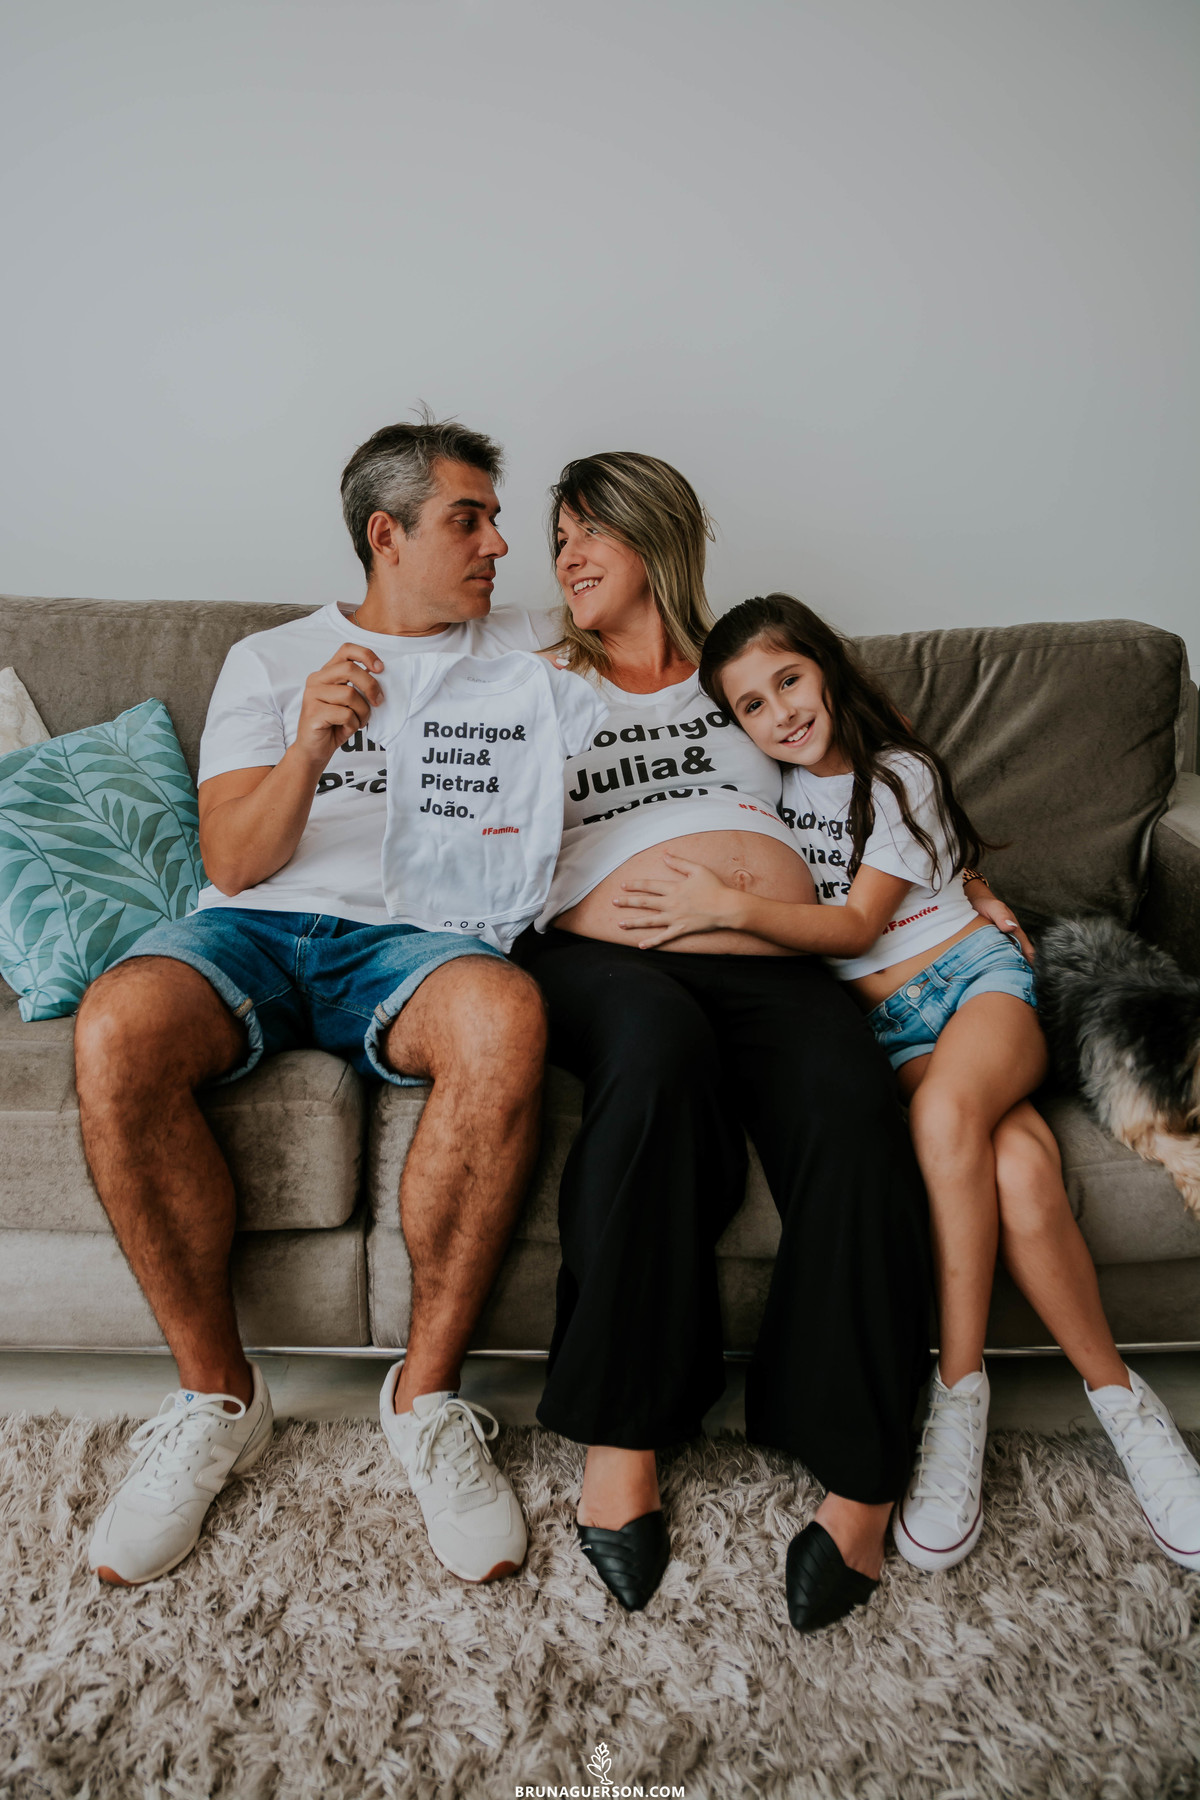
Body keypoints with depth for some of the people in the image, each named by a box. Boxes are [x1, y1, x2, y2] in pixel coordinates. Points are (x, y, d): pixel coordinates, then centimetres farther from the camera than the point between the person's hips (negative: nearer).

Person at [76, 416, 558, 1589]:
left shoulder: (516, 657, 20)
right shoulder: (270, 659, 17)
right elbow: (233, 862, 5)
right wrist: (308, 750, -13)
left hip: (414, 939, 0)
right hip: (256, 931, 1)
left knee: (506, 1016, -37)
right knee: (114, 1030, -33)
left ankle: (426, 1394, -20)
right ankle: (216, 1392, -13)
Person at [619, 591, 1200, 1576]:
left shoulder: (898, 776, 0)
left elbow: (856, 925, -10)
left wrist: (732, 909, -24)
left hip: (976, 977, -1)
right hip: (874, 1022, 2)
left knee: (948, 1104, -37)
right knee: (1020, 1168, -30)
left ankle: (959, 1388, -25)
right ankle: (1116, 1395, -15)